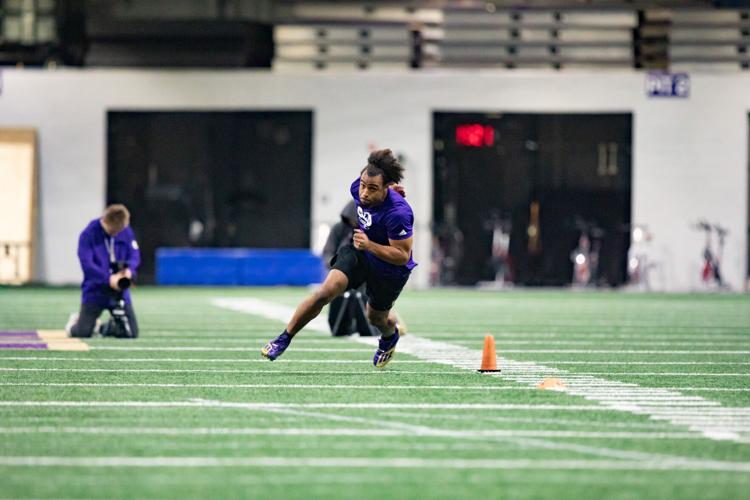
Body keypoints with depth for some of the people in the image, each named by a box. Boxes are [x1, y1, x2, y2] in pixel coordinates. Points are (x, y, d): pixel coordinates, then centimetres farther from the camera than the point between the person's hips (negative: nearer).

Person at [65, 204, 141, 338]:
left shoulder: (126, 232, -1)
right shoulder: (88, 234, -14)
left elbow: (135, 255, 1)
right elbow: (87, 263, -21)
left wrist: (129, 269, -23)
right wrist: (109, 279, -31)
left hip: (120, 292, 4)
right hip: (94, 291, -3)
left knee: (132, 332, -2)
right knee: (82, 332, -11)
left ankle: (107, 327, 31)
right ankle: (75, 322, 28)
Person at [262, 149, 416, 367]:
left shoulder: (398, 213, -37)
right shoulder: (358, 187, -18)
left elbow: (403, 256, -29)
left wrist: (369, 245, -37)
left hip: (389, 268, -4)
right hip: (359, 252, 4)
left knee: (376, 318, 17)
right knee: (326, 291, -18)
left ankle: (390, 336, 56)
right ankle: (284, 338, -8)